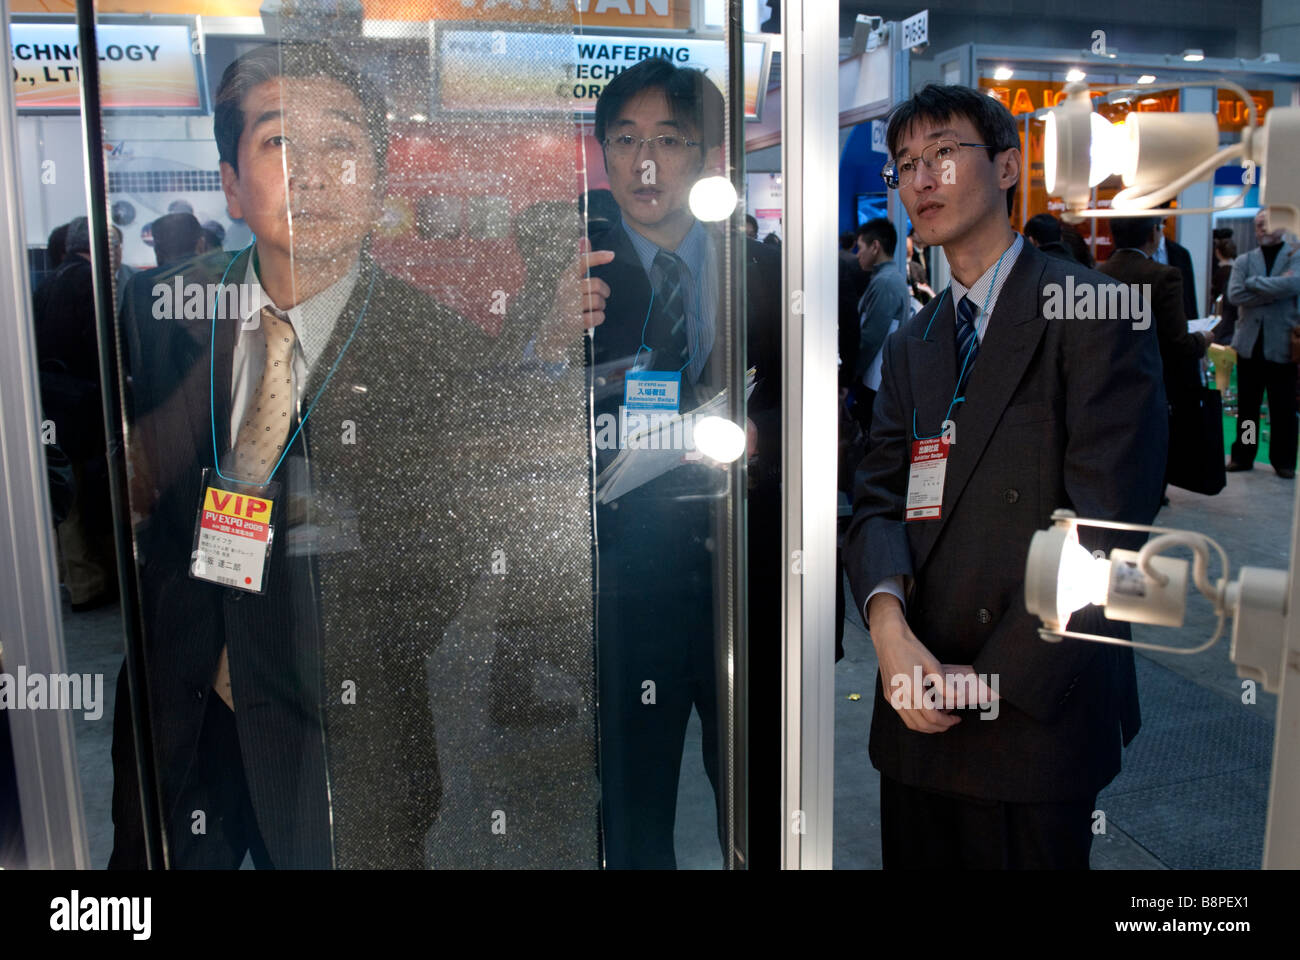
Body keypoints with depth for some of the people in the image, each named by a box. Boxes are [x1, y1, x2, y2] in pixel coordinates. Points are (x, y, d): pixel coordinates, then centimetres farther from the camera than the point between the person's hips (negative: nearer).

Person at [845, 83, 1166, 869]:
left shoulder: (1092, 312, -6)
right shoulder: (910, 347, 15)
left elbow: (1108, 520, -14)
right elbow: (879, 500, 5)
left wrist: (998, 678, -15)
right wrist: (889, 620, -15)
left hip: (1038, 715, -5)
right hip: (919, 711, 6)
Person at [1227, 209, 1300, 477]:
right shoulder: (1243, 261, 8)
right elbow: (1234, 294, -8)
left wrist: (1254, 282, -9)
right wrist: (1275, 290, -13)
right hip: (1250, 343, 2)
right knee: (1247, 405, 9)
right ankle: (1243, 456, 18)